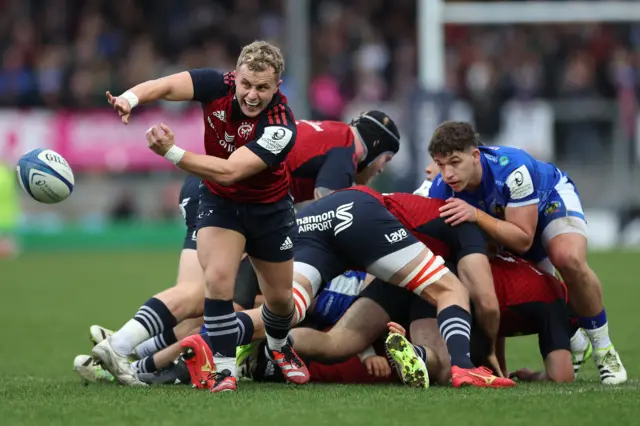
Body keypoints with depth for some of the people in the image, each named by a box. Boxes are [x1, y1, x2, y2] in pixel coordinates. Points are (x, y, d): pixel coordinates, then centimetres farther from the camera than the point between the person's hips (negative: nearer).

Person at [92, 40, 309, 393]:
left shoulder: (281, 127, -33)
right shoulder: (218, 86, -22)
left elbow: (229, 171, -40)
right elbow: (164, 86, -35)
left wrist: (171, 152, -49)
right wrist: (129, 99, -57)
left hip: (268, 208, -1)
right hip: (219, 202, 1)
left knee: (279, 297, 13)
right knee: (218, 278, -23)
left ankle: (278, 347, 46)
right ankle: (224, 367, -11)